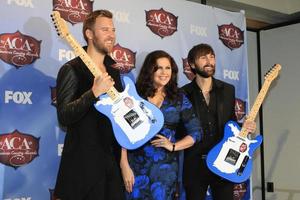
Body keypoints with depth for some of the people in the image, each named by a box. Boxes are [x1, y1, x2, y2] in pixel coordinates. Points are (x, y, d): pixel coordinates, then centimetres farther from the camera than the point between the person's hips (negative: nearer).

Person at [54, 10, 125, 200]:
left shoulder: (113, 70, 13)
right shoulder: (72, 70, -10)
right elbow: (64, 116, -19)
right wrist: (94, 93, -29)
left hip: (113, 158, 7)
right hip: (83, 161, -7)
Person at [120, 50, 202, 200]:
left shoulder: (179, 99, 4)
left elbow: (196, 132, 6)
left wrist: (173, 146, -7)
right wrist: (124, 165, -8)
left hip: (165, 167, 1)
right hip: (136, 165, -1)